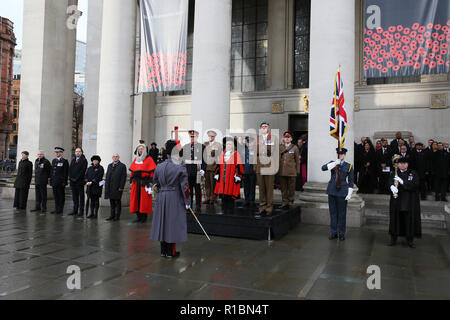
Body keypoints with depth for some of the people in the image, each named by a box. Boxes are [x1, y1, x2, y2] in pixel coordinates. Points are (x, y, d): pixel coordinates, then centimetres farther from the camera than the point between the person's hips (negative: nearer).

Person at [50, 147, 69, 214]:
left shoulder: (64, 161, -6)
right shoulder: (54, 160, 14)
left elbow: (66, 173, -9)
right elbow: (52, 171, 18)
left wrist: (64, 182, -13)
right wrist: (51, 180, 12)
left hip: (61, 182, -6)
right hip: (54, 182, 6)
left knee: (61, 196, 1)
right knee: (55, 196, 11)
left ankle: (60, 209, 7)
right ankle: (56, 209, 18)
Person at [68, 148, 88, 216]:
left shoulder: (84, 160, -3)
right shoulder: (73, 160, 16)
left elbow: (83, 170, -11)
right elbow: (70, 169, 13)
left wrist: (76, 178, -13)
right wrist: (70, 177, -1)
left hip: (80, 181, -6)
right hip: (73, 181, 6)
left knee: (81, 197, -1)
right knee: (74, 197, 9)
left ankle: (81, 211, 3)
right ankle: (75, 211, 15)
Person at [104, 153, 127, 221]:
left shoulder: (122, 166, -2)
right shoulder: (110, 165, 17)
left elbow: (123, 177, -7)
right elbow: (107, 176, 16)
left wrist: (121, 187, -14)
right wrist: (106, 186, 7)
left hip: (117, 187, -6)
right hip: (110, 187, 6)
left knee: (118, 202, 1)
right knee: (112, 201, 11)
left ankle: (117, 216, 6)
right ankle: (112, 215, 19)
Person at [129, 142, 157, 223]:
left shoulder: (149, 159, -1)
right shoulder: (136, 159, 15)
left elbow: (152, 171, -7)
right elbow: (132, 171, 19)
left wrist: (150, 182, -14)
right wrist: (132, 180, 12)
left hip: (144, 182, -5)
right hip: (136, 182, 5)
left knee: (144, 200, -3)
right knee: (136, 199, 5)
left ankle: (144, 217, 5)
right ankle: (138, 216, 14)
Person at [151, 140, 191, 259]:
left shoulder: (159, 167, 5)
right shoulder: (180, 168, -10)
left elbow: (155, 182, 16)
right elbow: (185, 186, -11)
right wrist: (187, 202, -5)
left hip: (161, 197, 5)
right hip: (175, 198, -5)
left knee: (162, 221, 12)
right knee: (173, 223, 3)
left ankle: (163, 251, 20)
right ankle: (171, 252, 9)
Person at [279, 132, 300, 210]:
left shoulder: (295, 147, 4)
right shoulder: (280, 147, 10)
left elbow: (297, 160, 4)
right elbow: (278, 159, 12)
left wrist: (298, 171, 2)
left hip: (291, 172, -2)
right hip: (282, 172, 2)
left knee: (291, 188, 3)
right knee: (283, 188, 6)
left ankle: (290, 203, 15)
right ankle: (284, 203, 14)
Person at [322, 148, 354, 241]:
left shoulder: (349, 166, 3)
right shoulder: (332, 163, 8)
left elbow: (350, 182, 3)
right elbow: (323, 168, -11)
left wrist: (349, 194, -4)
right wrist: (335, 163, -21)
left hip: (342, 192, -2)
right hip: (332, 191, 2)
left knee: (342, 213, 2)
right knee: (333, 212, 7)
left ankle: (341, 234, 13)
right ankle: (333, 232, 17)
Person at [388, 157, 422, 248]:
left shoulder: (413, 173, 3)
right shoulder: (394, 173, 6)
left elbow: (415, 184, -11)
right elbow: (390, 181, -11)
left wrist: (402, 182, -21)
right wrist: (392, 186, -34)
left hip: (410, 202, -1)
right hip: (397, 201, 1)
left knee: (410, 219, 2)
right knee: (396, 218, 4)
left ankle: (410, 240, 15)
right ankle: (393, 238, 15)